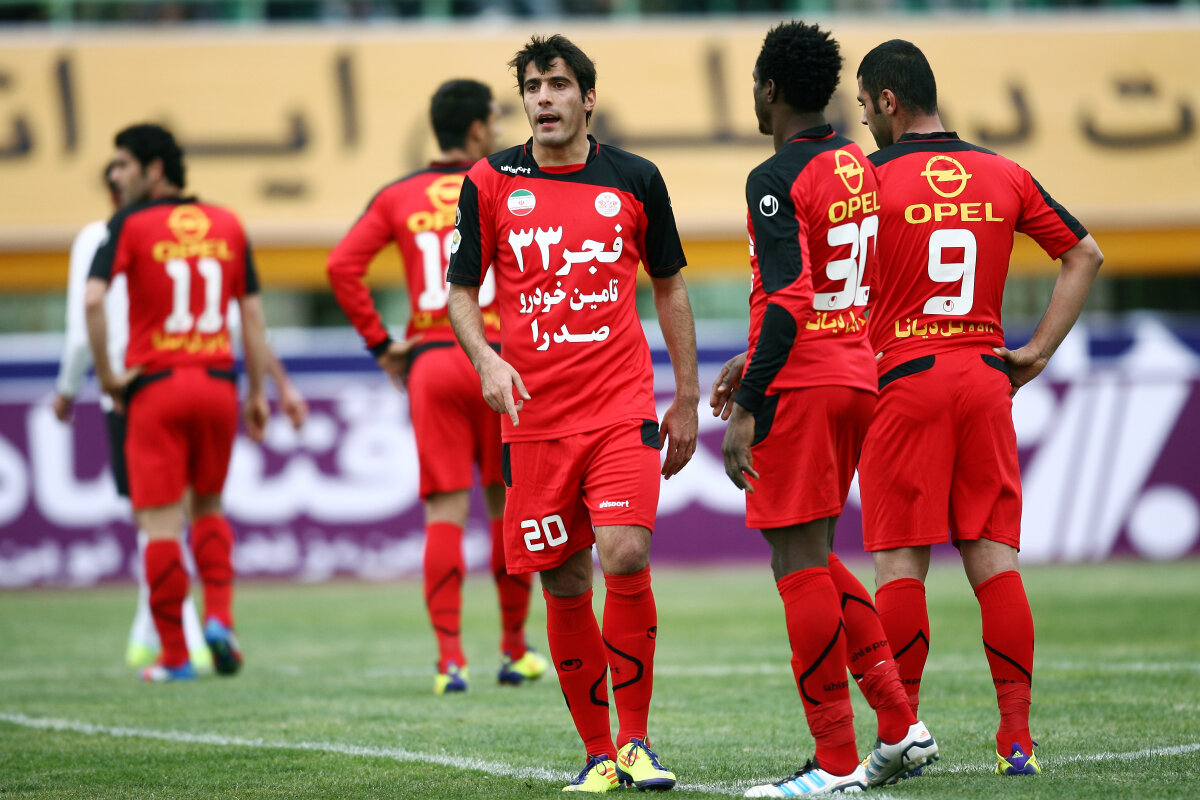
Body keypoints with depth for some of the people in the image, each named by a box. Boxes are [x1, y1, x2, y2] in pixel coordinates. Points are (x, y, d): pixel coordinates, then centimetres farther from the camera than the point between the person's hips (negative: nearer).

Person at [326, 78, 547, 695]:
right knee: (507, 506, 12)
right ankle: (515, 651, 20)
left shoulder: (397, 197, 7)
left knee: (445, 512, 1)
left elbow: (342, 266, -2)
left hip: (429, 364, 2)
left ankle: (450, 656, -8)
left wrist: (379, 343, 4)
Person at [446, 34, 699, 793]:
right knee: (565, 586, 3)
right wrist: (488, 361, -11)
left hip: (623, 407, -1)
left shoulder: (634, 179, 4)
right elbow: (462, 292, 8)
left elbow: (670, 286, 14)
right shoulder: (490, 183, 3)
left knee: (626, 556, -17)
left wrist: (687, 398, 12)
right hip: (534, 415, 1)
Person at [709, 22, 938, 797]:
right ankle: (901, 727, 13)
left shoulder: (776, 180, -14)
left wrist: (747, 409, -22)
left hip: (798, 386, -9)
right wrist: (753, 363, 25)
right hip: (856, 377, 9)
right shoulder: (858, 167, 13)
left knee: (800, 564, -4)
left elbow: (789, 303, -22)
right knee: (813, 559, 18)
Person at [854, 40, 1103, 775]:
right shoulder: (1004, 177, 8)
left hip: (905, 378, -4)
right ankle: (1018, 737, 2)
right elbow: (1086, 255, 12)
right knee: (994, 559, 5)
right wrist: (1039, 351, 11)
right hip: (987, 379, 4)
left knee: (900, 563, 0)